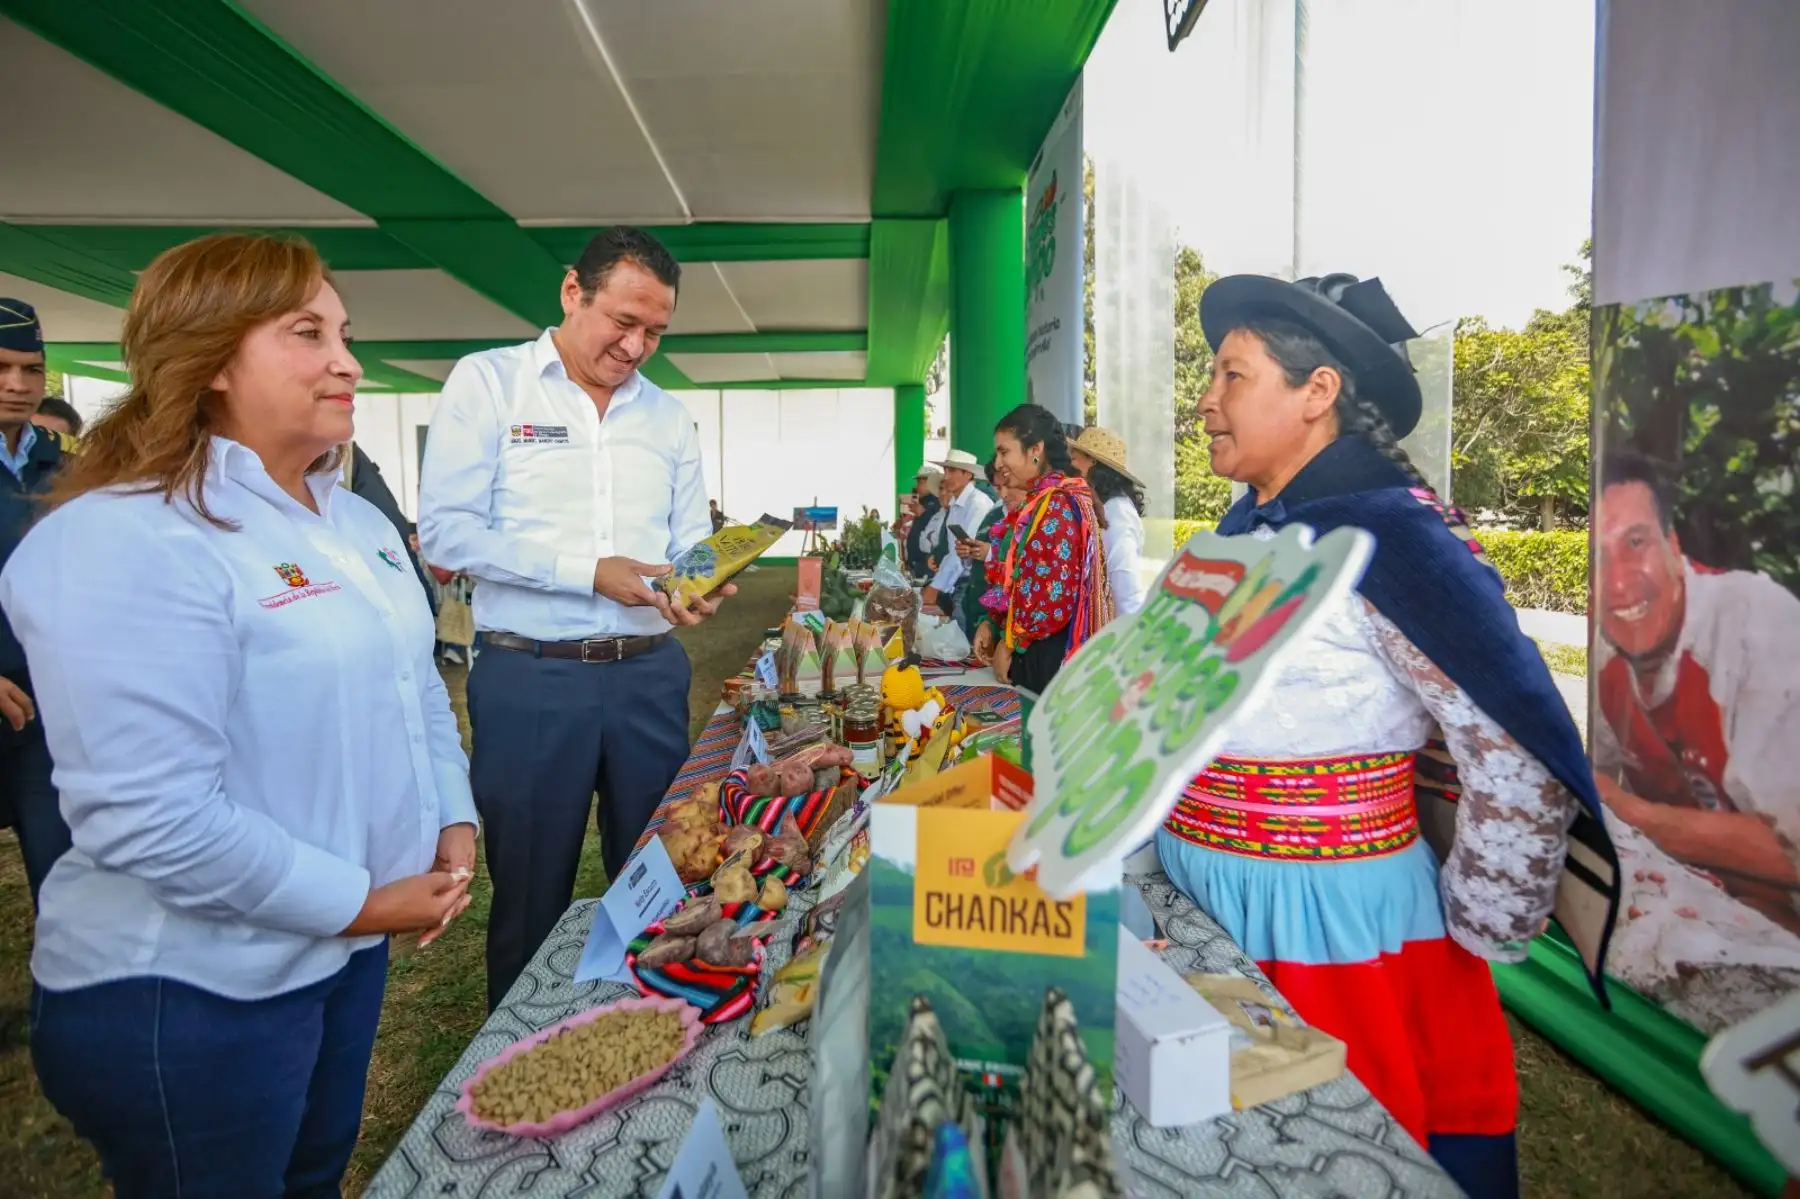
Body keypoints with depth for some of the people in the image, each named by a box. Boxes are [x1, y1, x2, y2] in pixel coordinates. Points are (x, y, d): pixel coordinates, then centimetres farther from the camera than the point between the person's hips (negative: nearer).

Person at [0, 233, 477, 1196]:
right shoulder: (125, 541, -23)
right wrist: (357, 901, -21)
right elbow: (150, 817, -29)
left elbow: (415, 685, 14)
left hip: (350, 941, 8)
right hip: (186, 996, -7)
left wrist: (454, 818, 1)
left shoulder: (356, 521, 5)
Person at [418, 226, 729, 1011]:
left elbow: (692, 539, 11)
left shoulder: (668, 415, 11)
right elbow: (445, 531, -9)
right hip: (531, 679, -4)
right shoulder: (488, 381, -2)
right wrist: (588, 572, -17)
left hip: (650, 675, 4)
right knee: (531, 894, 11)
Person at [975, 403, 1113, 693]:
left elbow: (1055, 598, -23)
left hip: (1051, 659, -9)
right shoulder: (1044, 502, 13)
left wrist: (1008, 643, -10)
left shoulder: (1055, 505, -17)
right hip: (1041, 653, 9)